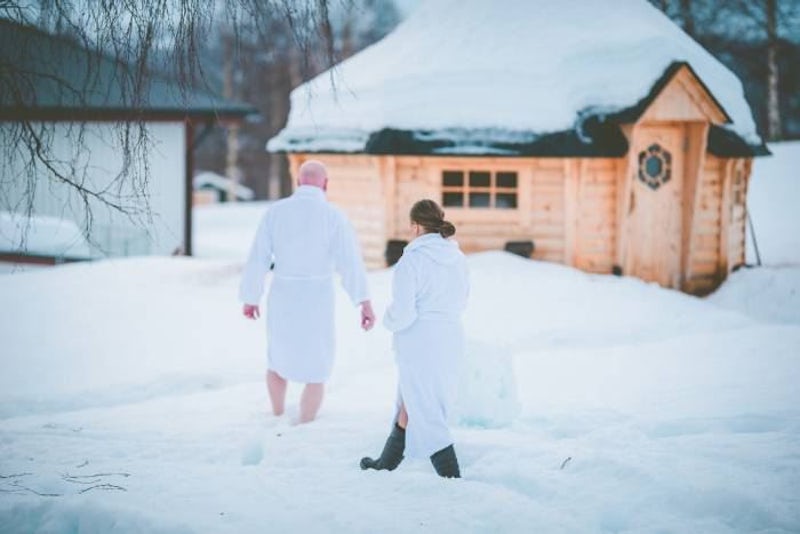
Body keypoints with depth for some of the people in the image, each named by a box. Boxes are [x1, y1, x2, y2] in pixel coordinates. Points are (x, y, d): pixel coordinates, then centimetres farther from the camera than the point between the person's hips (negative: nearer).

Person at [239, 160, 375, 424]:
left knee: (279, 356, 27)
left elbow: (258, 258, 0)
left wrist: (250, 298, 12)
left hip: (282, 298, 3)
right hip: (316, 303, -3)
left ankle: (278, 419, 41)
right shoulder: (333, 216, -10)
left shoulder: (276, 211, -3)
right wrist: (365, 304, -27)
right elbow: (350, 262, -21)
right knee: (316, 371, 10)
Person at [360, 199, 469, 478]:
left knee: (426, 415, 1)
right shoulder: (458, 259, 4)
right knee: (409, 405, 23)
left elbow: (402, 314, -19)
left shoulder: (411, 261, -17)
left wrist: (389, 320, 2)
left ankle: (453, 480, -3)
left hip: (419, 345, -7)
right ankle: (387, 463, 39)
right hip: (450, 340, 7)